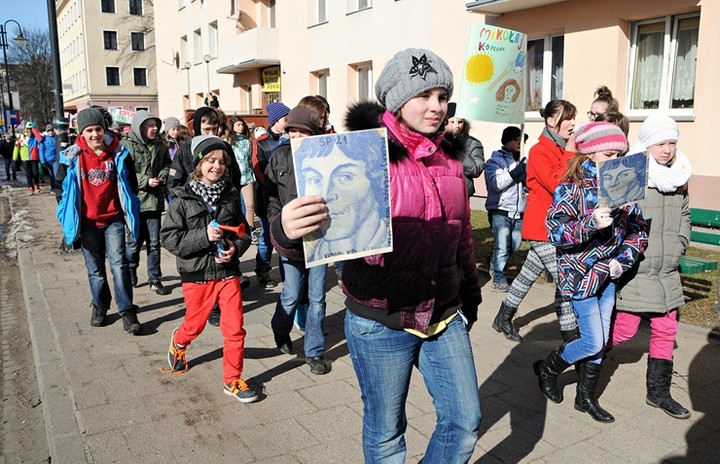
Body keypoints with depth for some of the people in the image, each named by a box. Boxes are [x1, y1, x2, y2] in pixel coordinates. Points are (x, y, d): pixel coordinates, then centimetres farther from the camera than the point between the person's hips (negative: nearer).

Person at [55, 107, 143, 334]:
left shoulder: (119, 154, -4)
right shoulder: (72, 157, -5)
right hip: (87, 222, 1)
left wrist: (130, 213, 7)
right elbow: (61, 188, 6)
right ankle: (100, 306, 32)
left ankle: (127, 312, 0)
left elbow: (131, 185, 6)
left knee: (119, 265, -7)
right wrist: (69, 218, 5)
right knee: (95, 269, 13)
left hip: (114, 219, -1)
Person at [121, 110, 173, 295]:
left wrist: (163, 175, -4)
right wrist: (146, 181, -18)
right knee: (135, 241, 7)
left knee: (154, 243, 8)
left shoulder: (160, 146, 6)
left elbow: (167, 164, 17)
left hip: (155, 200, 4)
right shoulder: (127, 146, -8)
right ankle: (130, 273, 31)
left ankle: (155, 280, 17)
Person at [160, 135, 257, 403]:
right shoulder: (183, 199, -7)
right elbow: (169, 238, -11)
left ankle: (232, 380, 17)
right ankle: (178, 343, 52)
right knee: (195, 325, 15)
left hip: (228, 271, 2)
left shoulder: (231, 196, 2)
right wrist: (203, 236, -21)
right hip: (197, 273, -2)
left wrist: (236, 247, -10)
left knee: (235, 328, 0)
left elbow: (244, 230, 10)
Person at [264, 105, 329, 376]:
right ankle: (281, 332, 36)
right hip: (289, 238, 0)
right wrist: (278, 223, -4)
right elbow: (270, 195, 7)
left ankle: (314, 352, 22)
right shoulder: (280, 156, 2)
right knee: (291, 294, 3)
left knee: (317, 297, 6)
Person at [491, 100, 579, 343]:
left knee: (528, 275, 16)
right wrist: (570, 153, -19)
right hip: (543, 226, -8)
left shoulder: (565, 149, 11)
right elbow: (557, 185, -25)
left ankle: (504, 318, 31)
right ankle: (569, 337, 2)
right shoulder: (539, 151, -13)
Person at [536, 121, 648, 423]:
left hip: (608, 275, 6)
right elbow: (555, 231, -20)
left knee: (600, 342, 13)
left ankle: (587, 397, 31)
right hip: (580, 274, -5)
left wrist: (622, 260, -7)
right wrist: (591, 224, -34)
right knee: (593, 343, -1)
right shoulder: (573, 187, -14)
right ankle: (548, 369, 25)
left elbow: (638, 229, 7)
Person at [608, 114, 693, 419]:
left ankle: (658, 391, 26)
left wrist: (677, 249, 11)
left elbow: (684, 216, 21)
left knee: (666, 331, 12)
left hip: (667, 273, 7)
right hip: (633, 271, -7)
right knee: (625, 330, -2)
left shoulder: (679, 177, 9)